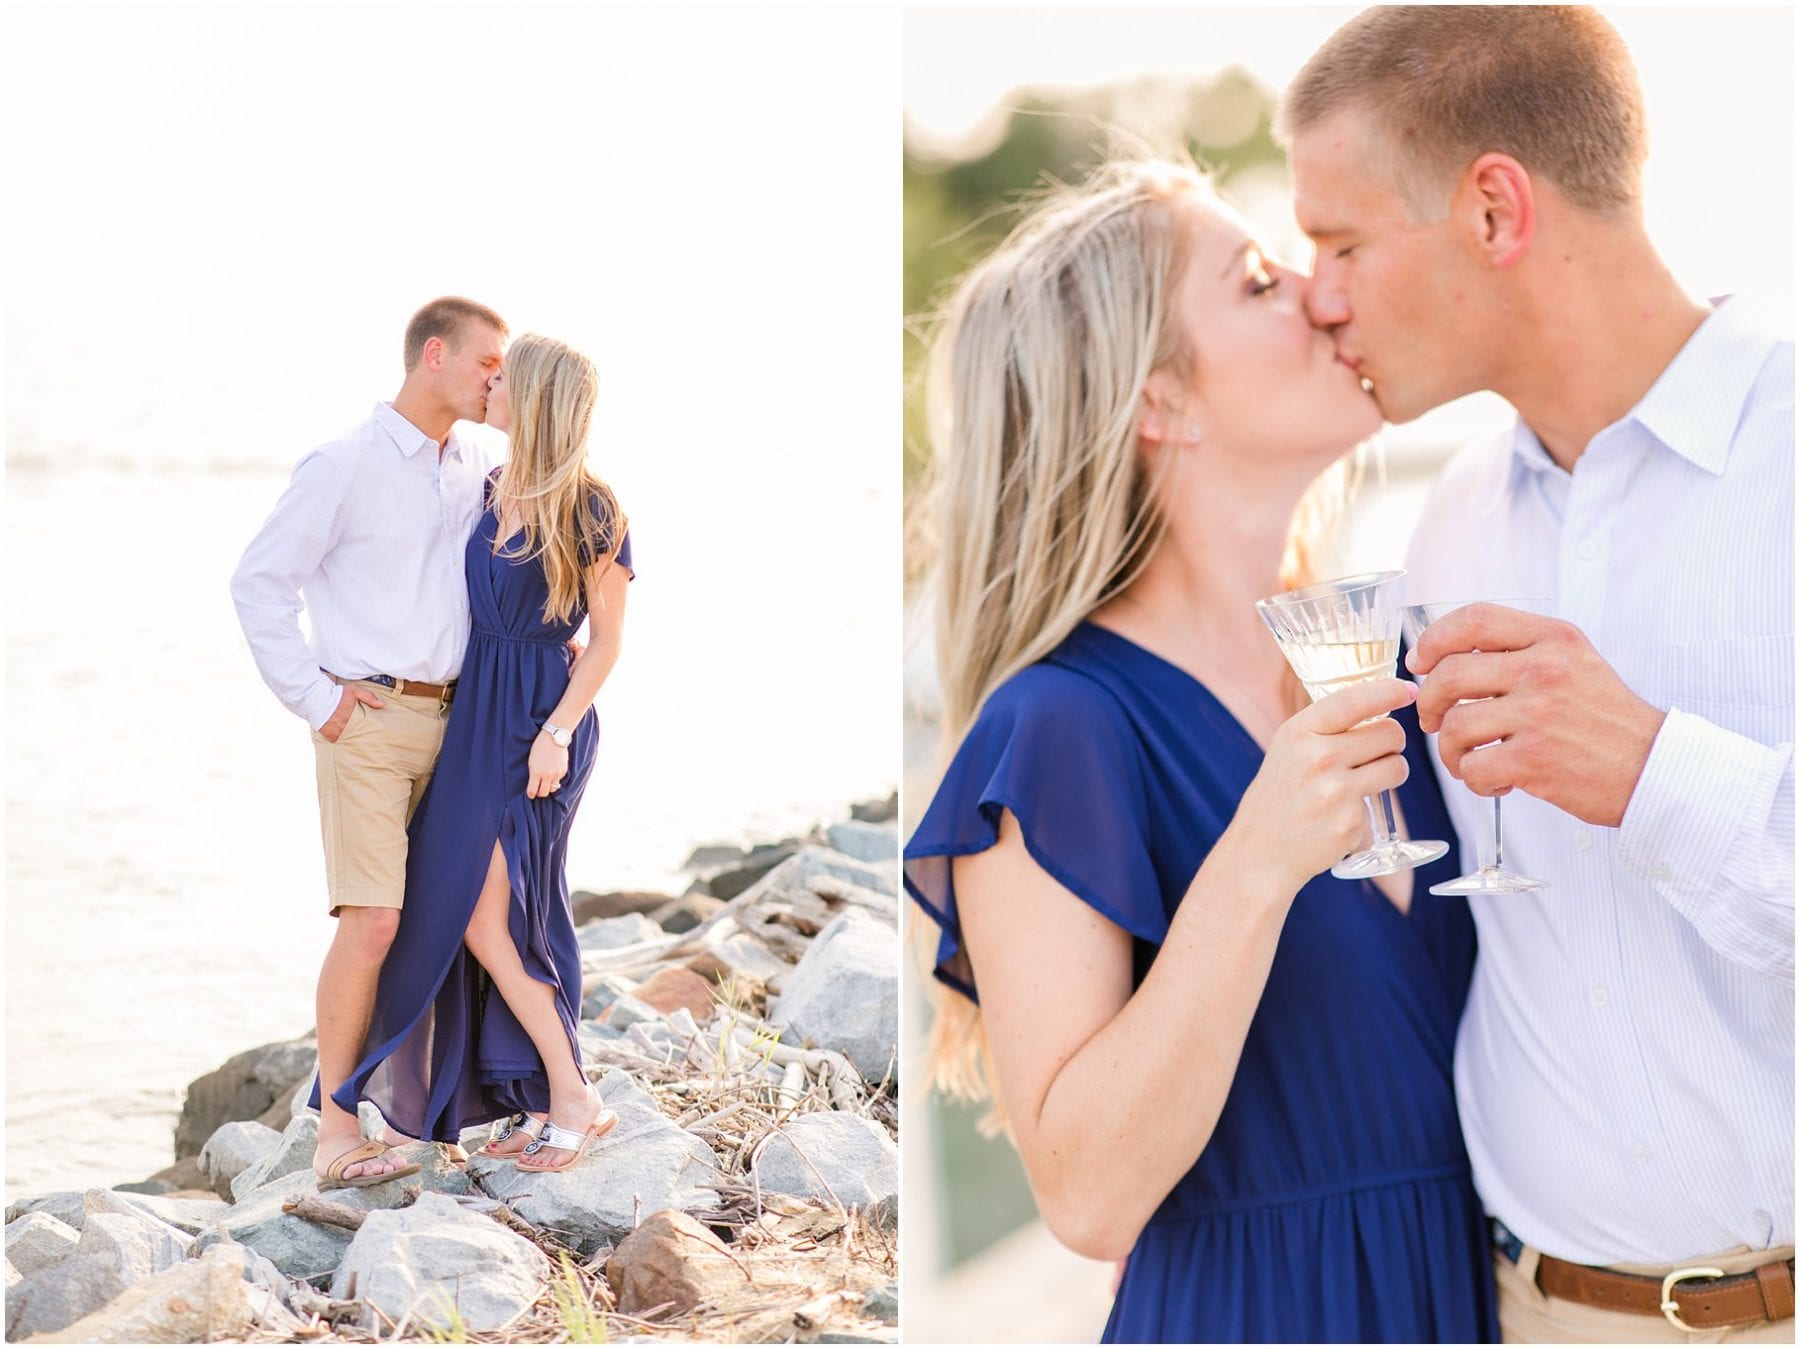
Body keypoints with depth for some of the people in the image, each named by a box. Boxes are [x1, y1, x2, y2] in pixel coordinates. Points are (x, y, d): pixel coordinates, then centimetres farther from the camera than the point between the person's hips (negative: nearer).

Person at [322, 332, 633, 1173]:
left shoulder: (588, 511, -12)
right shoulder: (485, 492, 9)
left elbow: (606, 641, -9)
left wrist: (556, 734, -16)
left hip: (544, 721, -7)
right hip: (477, 714, 7)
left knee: (484, 919, -8)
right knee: (508, 921, 8)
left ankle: (574, 1098, 3)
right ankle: (544, 1101, 17)